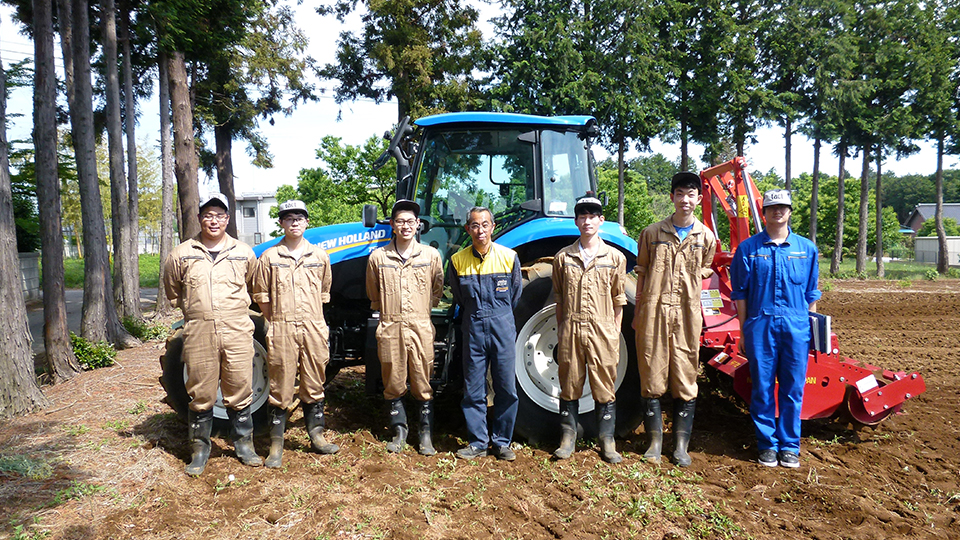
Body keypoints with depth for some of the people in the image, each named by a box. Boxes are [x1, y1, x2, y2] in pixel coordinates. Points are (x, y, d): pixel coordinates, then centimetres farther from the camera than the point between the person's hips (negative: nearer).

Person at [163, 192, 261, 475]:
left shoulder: (243, 253, 8)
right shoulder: (181, 255, 5)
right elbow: (173, 293, 18)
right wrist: (196, 310, 14)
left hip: (237, 333, 1)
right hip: (198, 334, 0)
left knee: (239, 392, 6)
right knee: (200, 395, 7)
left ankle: (244, 445, 22)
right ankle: (199, 449, 22)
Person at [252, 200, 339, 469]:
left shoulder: (320, 256, 9)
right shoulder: (269, 257, 3)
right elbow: (261, 295, 6)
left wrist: (312, 319, 13)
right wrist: (277, 321, 3)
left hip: (314, 328, 2)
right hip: (282, 331, -2)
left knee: (314, 385, 11)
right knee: (281, 387, 2)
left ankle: (316, 436, 23)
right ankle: (276, 445, 11)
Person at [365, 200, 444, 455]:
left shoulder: (431, 255, 3)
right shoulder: (378, 257, 4)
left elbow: (437, 290, 16)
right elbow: (373, 294, 18)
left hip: (421, 328, -1)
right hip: (390, 329, 1)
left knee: (422, 384, 3)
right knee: (393, 384, 9)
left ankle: (426, 434, 16)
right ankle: (399, 431, 24)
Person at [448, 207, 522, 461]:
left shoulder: (509, 257, -1)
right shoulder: (458, 260, 0)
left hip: (503, 329, 0)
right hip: (473, 330, 1)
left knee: (506, 389, 3)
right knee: (473, 390, 4)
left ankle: (502, 442, 17)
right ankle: (478, 442, 18)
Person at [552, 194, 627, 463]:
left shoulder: (615, 258, 4)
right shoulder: (563, 257, 7)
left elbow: (618, 302, 6)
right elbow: (559, 299, 11)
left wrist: (615, 335, 2)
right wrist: (561, 330, 6)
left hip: (602, 332, -1)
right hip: (571, 332, 1)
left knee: (604, 388, 5)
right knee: (570, 386, 9)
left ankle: (607, 441, 17)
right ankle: (568, 438, 20)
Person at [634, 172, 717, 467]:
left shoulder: (706, 237, 6)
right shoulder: (652, 233, 4)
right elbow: (642, 273, 9)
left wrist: (687, 295, 8)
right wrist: (638, 313, 6)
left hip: (687, 314, 1)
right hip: (654, 311, 0)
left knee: (685, 379, 4)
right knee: (652, 377, 2)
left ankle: (681, 444, 16)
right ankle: (655, 441, 14)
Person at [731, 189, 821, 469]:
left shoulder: (806, 248, 9)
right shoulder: (748, 248, 4)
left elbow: (811, 293, 14)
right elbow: (740, 293, 5)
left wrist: (810, 325, 9)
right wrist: (744, 331, 2)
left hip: (796, 327, 1)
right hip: (760, 326, -1)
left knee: (793, 389, 5)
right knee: (762, 388, 4)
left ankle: (790, 446, 18)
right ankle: (767, 444, 16)